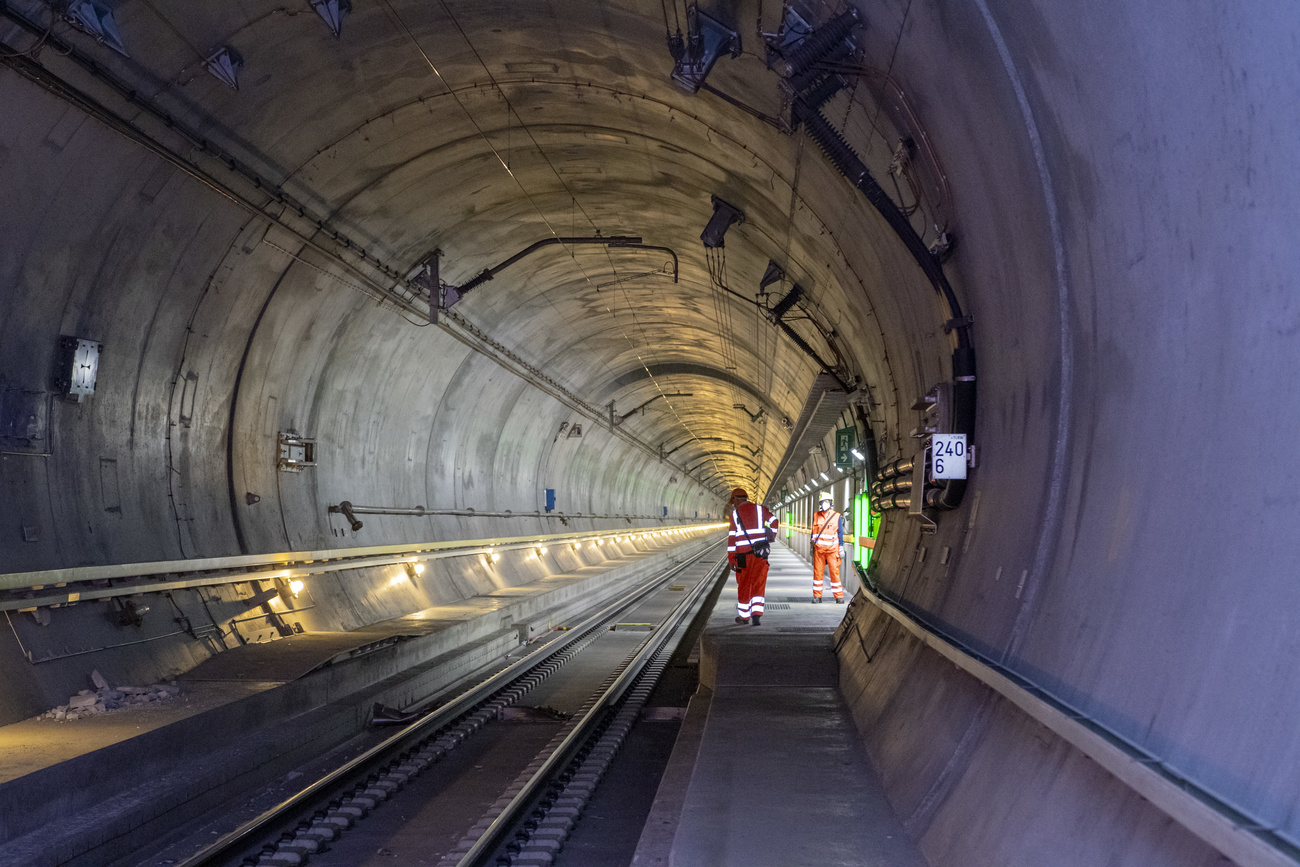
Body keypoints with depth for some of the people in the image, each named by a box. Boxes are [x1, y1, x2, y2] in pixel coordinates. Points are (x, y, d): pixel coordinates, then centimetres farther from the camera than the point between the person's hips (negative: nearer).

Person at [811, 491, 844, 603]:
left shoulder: (837, 516, 3)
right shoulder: (816, 516, 9)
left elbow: (840, 533, 5)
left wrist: (841, 548, 1)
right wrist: (812, 547, 10)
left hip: (832, 549, -2)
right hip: (818, 549, 2)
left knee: (835, 572, -5)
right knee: (817, 572, 2)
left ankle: (839, 597, 1)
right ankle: (817, 596, 10)